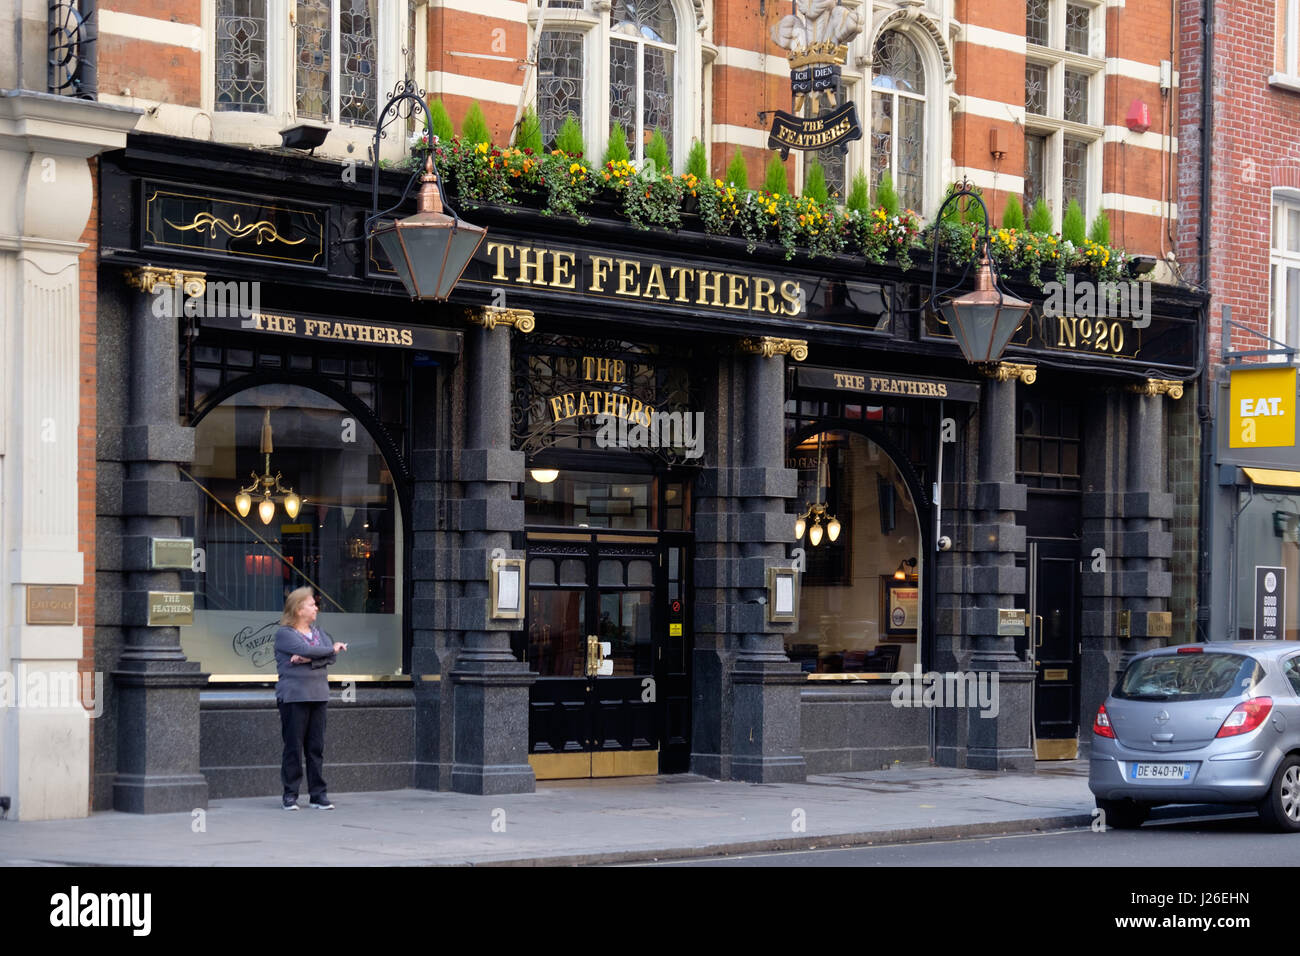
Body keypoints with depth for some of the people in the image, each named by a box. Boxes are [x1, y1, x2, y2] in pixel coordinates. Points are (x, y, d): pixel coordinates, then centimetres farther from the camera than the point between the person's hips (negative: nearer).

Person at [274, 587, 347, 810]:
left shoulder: (318, 632, 16)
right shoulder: (284, 633, -3)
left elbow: (332, 657, 2)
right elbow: (306, 649, -18)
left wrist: (308, 659, -13)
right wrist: (332, 649, -5)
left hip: (318, 695, 5)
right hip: (293, 697, -5)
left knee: (316, 746, 4)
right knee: (294, 746, -3)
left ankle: (318, 794, 7)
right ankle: (290, 795, 3)